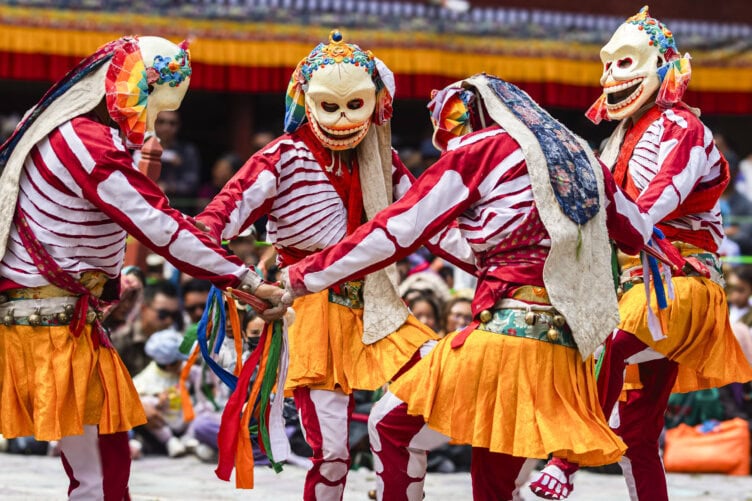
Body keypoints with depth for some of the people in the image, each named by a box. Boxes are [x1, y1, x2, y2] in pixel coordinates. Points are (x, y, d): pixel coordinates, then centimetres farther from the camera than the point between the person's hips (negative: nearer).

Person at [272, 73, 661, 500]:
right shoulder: (578, 156, 18)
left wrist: (307, 275, 10)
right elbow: (640, 235, 29)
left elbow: (394, 233, 1)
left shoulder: (479, 151, 1)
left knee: (393, 425, 8)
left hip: (511, 331, -7)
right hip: (570, 343, 7)